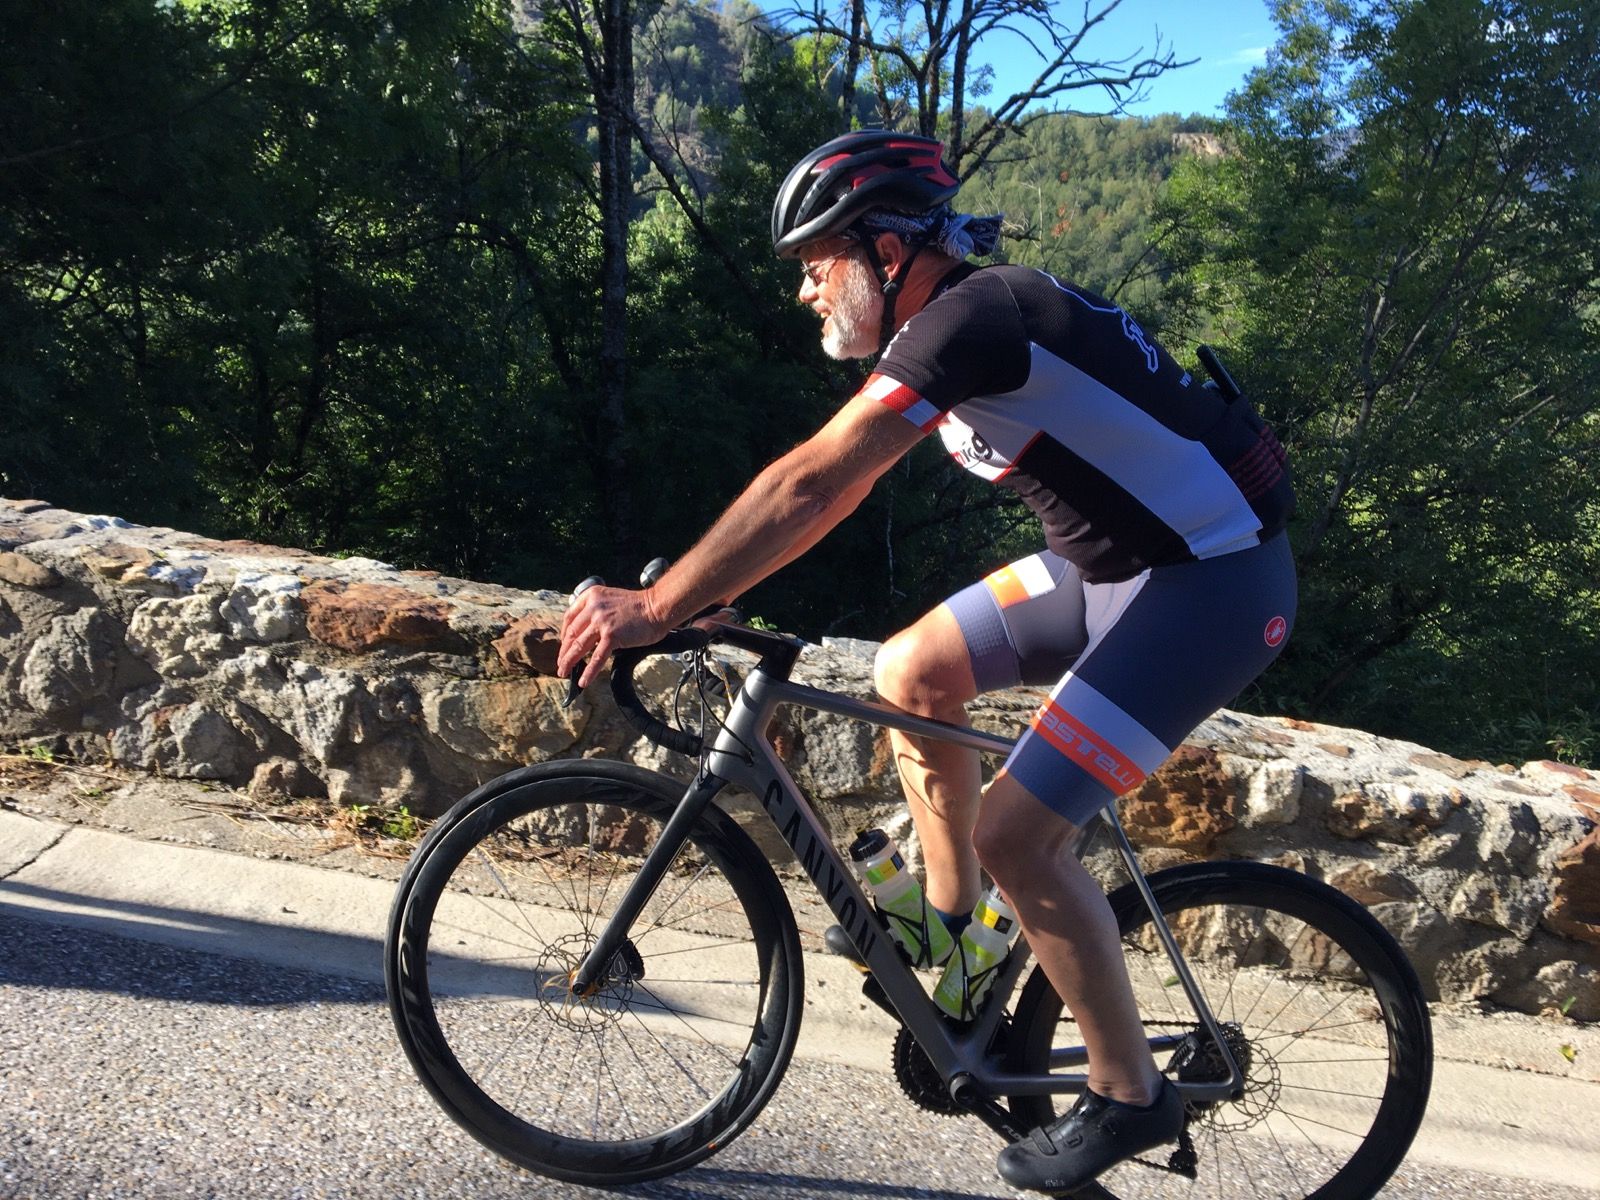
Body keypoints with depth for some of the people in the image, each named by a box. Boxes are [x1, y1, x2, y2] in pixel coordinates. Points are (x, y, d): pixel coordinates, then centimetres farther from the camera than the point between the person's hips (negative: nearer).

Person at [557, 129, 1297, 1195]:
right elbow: (835, 492, 10)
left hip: (1212, 583, -9)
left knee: (1015, 834, -12)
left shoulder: (972, 315, -22)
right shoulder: (956, 319, 8)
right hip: (1113, 558, 9)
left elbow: (811, 485, -29)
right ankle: (955, 941, 23)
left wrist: (657, 608, -25)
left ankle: (1130, 1096, 10)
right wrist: (707, 585, 5)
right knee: (913, 673, 8)